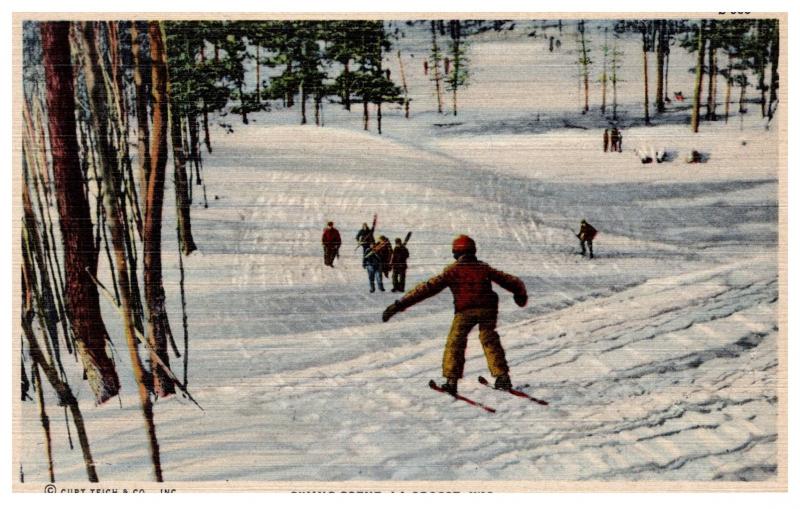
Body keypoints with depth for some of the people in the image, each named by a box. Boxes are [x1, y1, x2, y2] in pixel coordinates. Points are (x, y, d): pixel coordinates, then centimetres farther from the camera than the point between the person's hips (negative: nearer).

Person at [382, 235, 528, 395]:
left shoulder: (452, 270, 3)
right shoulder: (484, 267, 13)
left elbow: (428, 287, -3)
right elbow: (506, 279, 22)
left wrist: (401, 304, -5)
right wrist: (520, 292, 42)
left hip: (465, 311, -3)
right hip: (487, 308, 3)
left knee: (455, 343, 11)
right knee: (490, 341, 20)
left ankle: (451, 380, 3)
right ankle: (502, 376, 17)